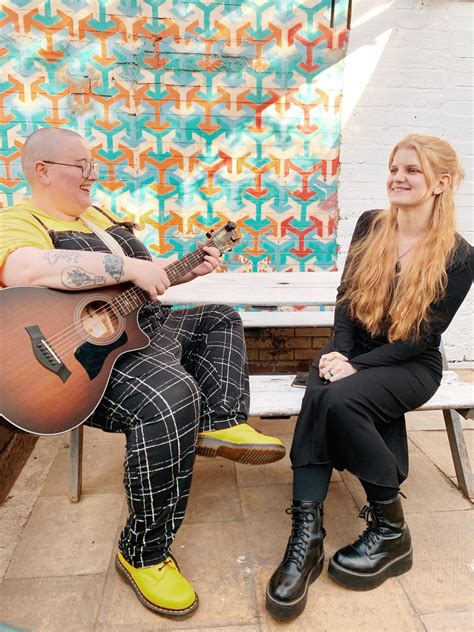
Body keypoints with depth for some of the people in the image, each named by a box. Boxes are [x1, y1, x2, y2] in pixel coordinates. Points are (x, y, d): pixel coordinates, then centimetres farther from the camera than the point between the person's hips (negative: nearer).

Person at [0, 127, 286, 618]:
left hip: (142, 328, 10)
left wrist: (189, 270, 12)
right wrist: (130, 267, -29)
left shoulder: (98, 215, 21)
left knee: (220, 319, 19)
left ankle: (221, 424, -4)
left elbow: (142, 280, 27)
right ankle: (142, 554, -15)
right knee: (171, 396, -36)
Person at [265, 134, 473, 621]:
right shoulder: (369, 225, 4)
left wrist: (356, 366, -20)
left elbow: (422, 336, -12)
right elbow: (346, 297, 3)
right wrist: (339, 351, -13)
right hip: (352, 350, 4)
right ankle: (307, 534, -26)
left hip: (412, 366, -3)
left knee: (339, 398, -32)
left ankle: (390, 527, -12)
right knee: (318, 396, -30)